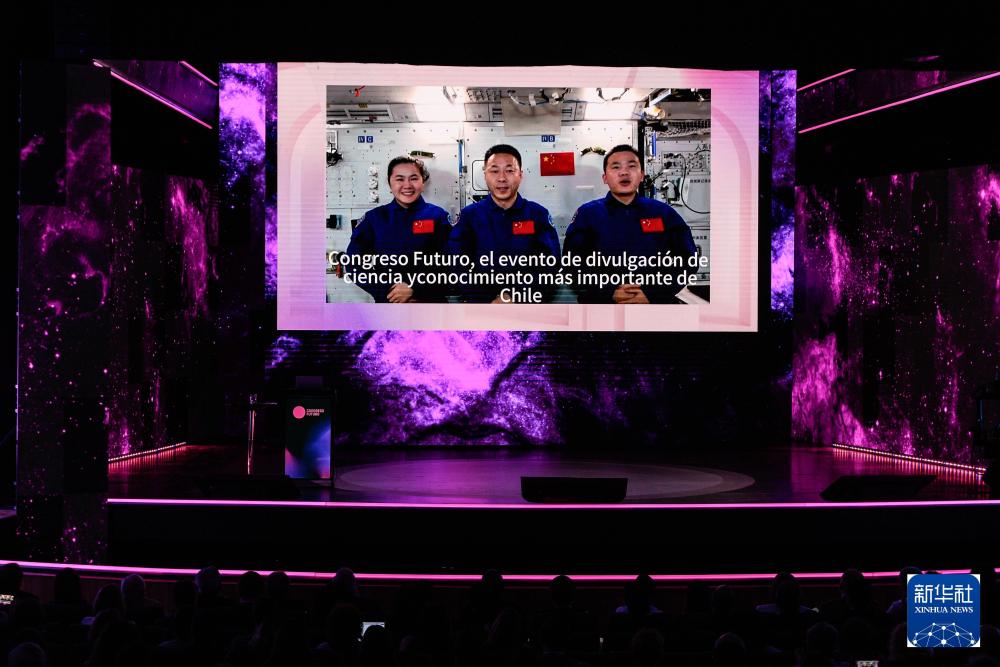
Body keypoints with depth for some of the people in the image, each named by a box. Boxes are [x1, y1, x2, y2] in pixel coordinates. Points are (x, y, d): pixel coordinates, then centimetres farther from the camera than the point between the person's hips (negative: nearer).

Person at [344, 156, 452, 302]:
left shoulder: (438, 216, -1)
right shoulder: (374, 218, 4)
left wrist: (413, 289, -19)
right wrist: (387, 290, -14)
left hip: (430, 301, -1)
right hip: (387, 301, 1)